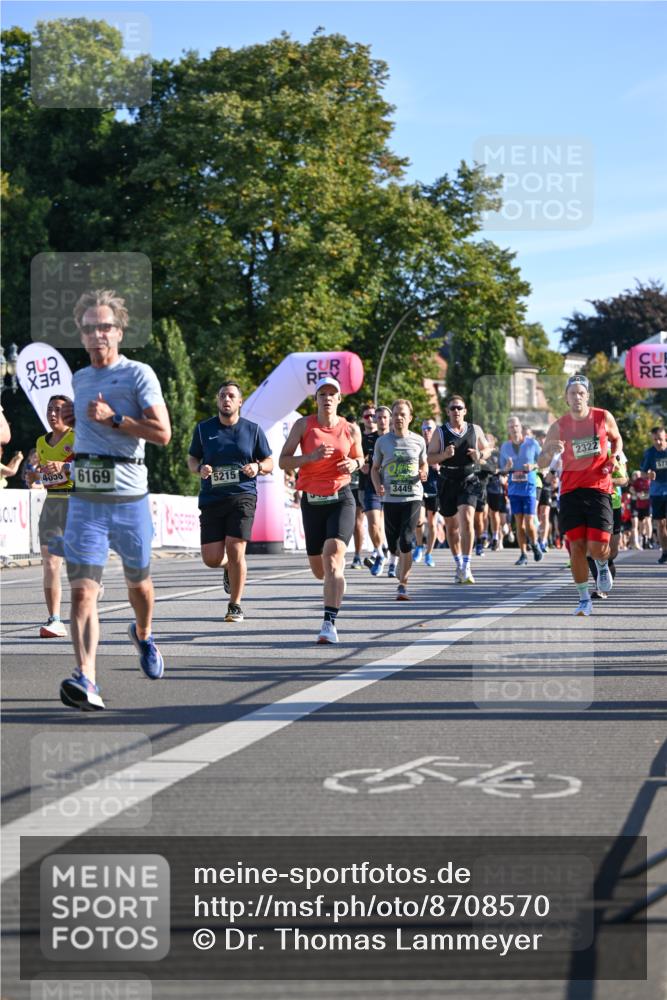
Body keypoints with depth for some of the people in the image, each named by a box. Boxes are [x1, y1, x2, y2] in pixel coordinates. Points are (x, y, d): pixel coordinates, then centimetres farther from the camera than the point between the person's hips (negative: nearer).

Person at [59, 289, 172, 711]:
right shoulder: (80, 379, 14)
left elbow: (162, 433, -12)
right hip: (85, 500, 3)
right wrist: (77, 419, 14)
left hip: (129, 498, -3)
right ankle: (86, 680, -23)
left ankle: (143, 635, 49)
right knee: (83, 590, -14)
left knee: (138, 581, 17)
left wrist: (112, 419, -18)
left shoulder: (139, 374, -4)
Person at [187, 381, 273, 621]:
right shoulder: (204, 428, 8)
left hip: (243, 496, -2)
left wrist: (258, 467, -10)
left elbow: (269, 463, 13)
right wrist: (199, 469, -7)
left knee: (235, 551, -13)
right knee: (211, 559, -3)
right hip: (211, 500, 2)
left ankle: (235, 606, 4)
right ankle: (231, 566, 35)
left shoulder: (253, 430, 6)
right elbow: (191, 459, 16)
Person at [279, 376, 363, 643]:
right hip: (312, 501, 2)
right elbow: (283, 461, -2)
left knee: (332, 557, -23)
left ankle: (330, 622, -25)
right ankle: (338, 564, 49)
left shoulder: (350, 429, 3)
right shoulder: (303, 425, 0)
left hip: (341, 499, -2)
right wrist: (311, 457, -18)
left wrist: (354, 464, -4)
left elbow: (359, 457, 20)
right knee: (319, 571, 10)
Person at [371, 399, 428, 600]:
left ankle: (403, 585, -6)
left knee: (406, 541, -14)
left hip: (413, 496, -1)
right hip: (390, 498, 1)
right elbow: (375, 468, 13)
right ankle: (403, 571, 37)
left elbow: (424, 464, 20)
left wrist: (424, 473, -3)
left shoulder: (418, 441, 6)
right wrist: (377, 485, -7)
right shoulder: (382, 441, 5)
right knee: (393, 544, 4)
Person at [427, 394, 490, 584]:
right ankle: (459, 565, 28)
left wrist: (480, 456, -4)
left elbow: (486, 449, 19)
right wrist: (444, 455, -20)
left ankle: (466, 567, -20)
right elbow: (429, 458, -1)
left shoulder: (475, 430, 5)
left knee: (467, 519, -20)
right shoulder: (440, 432, 1)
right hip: (447, 483, 1)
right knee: (451, 526, 10)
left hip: (469, 481, -1)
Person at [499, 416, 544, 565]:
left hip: (529, 485, -3)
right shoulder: (504, 446, 6)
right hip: (514, 487, 3)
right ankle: (523, 555, 9)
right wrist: (507, 468, -11)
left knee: (529, 522, -7)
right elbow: (502, 467, 12)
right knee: (519, 522, 3)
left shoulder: (532, 443, -3)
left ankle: (535, 545, 21)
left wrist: (533, 466, -15)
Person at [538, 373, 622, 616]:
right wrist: (549, 451, -22)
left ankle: (603, 566, 28)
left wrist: (616, 455, -1)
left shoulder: (604, 418, 1)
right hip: (571, 491, 1)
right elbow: (541, 464, 1)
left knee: (597, 548, -9)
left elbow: (616, 439, 21)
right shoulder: (559, 427, 0)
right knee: (576, 546, -3)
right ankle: (584, 599, 9)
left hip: (599, 489, -1)